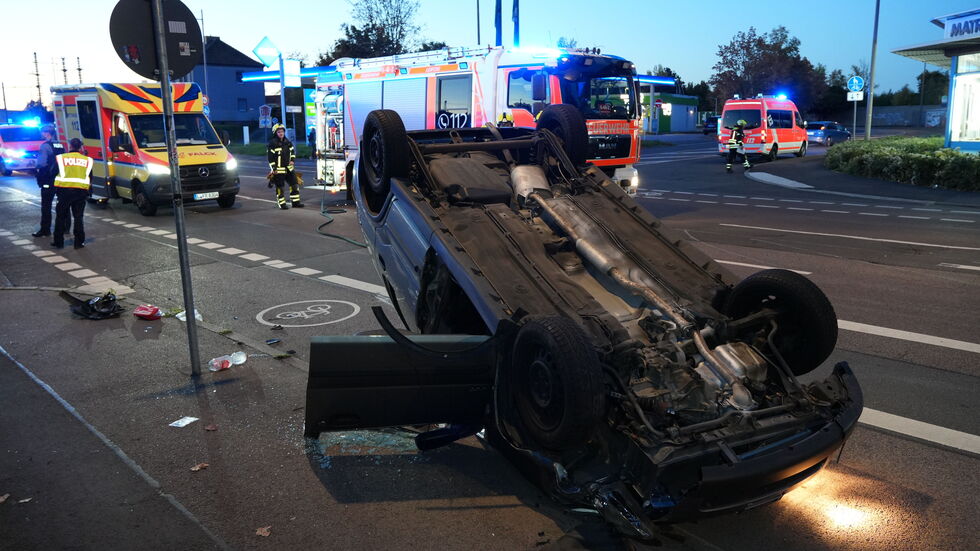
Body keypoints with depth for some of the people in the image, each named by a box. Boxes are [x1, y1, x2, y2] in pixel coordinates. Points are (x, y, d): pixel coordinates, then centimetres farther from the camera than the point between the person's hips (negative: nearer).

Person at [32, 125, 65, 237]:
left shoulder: (45, 146, -12)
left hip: (48, 181, -7)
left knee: (46, 205, -3)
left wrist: (37, 173, -3)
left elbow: (41, 164, -19)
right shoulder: (60, 145, 10)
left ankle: (45, 230, -3)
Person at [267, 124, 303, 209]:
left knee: (294, 184, 8)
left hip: (288, 168, 6)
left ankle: (295, 202, 16)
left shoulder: (287, 142, 9)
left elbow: (292, 151, 21)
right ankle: (282, 204, 9)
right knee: (280, 187, 0)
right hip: (278, 169, -6)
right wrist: (273, 169, -15)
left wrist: (292, 160, 2)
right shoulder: (273, 143, -10)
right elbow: (270, 157, -11)